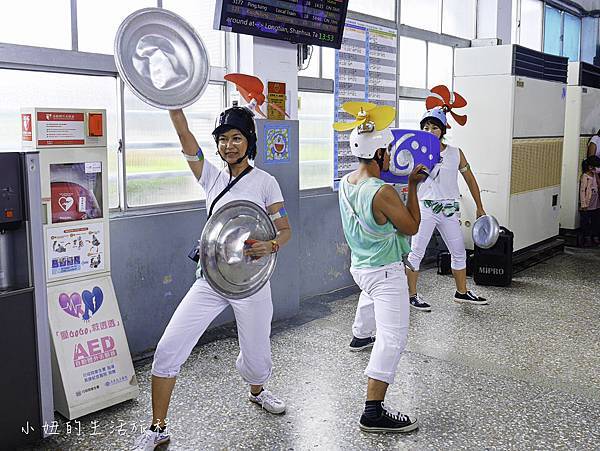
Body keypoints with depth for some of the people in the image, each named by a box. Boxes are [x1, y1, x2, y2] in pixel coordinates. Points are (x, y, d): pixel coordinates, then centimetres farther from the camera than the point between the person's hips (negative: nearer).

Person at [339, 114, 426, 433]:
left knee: (370, 296, 42)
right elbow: (412, 227, -13)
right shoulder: (382, 193, -26)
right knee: (393, 337, -11)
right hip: (385, 272, -9)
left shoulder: (345, 183, -1)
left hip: (359, 266, 10)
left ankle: (360, 336, 69)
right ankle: (373, 412, -15)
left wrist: (399, 178, 15)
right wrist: (412, 186, -8)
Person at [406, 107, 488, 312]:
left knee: (459, 253, 13)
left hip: (449, 210, 4)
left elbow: (470, 180, 10)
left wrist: (479, 208, 12)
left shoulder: (456, 154, 2)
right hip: (425, 208, -4)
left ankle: (462, 292, 30)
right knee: (416, 253, -1)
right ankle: (412, 295, 13)